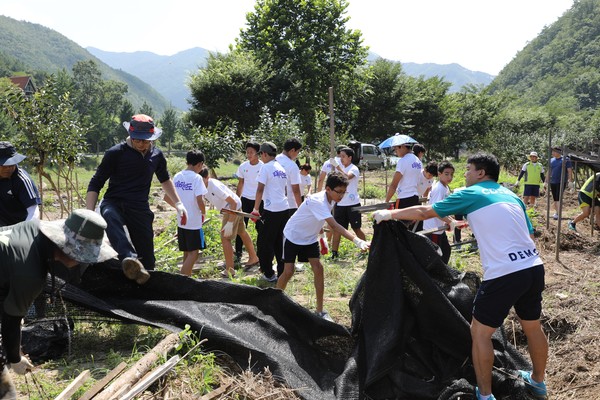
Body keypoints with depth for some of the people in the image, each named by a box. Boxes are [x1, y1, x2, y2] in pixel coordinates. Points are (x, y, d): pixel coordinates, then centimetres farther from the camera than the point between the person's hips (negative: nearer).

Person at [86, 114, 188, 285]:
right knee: (109, 216, -41)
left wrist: (178, 203, 24)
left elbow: (165, 179, 29)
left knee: (147, 259, -2)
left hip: (140, 209, 4)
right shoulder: (115, 153, -5)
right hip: (114, 204, -4)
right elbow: (95, 184, -4)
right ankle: (130, 258, -62)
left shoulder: (156, 155, 9)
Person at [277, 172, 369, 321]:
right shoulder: (318, 201, -35)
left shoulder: (330, 200, -8)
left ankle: (319, 310, 1)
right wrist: (357, 241, -53)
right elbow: (334, 226, -46)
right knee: (289, 271, -8)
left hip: (310, 238, 7)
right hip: (293, 236, -7)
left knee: (318, 268, -6)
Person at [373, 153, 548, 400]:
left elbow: (424, 212, 5)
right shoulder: (512, 196, 19)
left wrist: (388, 214, 15)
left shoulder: (470, 194, 2)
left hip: (504, 275, -8)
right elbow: (529, 234, 20)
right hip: (534, 267, 8)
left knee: (480, 332, 8)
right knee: (533, 327, 25)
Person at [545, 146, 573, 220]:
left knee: (558, 198, -13)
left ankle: (558, 214, -15)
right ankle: (556, 212, 18)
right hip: (553, 183, 5)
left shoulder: (565, 160, -3)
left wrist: (570, 182, -12)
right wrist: (546, 182, 16)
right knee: (555, 198, 8)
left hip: (561, 182, -5)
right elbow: (549, 172, 17)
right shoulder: (551, 160, 11)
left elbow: (569, 171, -5)